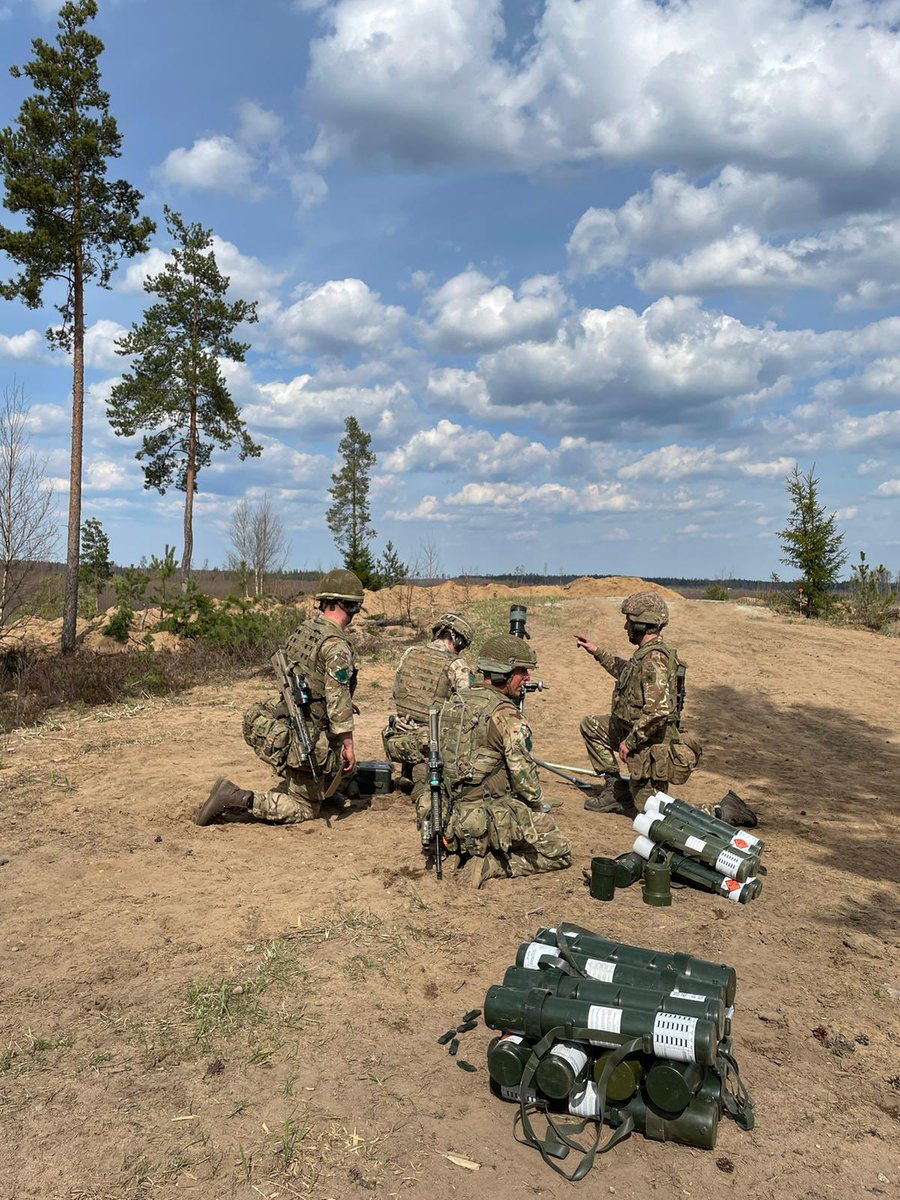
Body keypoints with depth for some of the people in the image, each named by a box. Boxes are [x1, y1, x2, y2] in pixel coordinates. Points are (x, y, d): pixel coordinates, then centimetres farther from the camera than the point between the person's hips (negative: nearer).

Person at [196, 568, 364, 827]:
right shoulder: (336, 644, -20)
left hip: (279, 727, 9)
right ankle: (240, 800, -10)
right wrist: (348, 746, -13)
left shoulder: (303, 630, 8)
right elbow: (338, 700, -21)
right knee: (303, 809, 5)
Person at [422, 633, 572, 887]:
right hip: (491, 814, -8)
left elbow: (439, 758, 12)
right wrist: (540, 806, 1)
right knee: (560, 854, 7)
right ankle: (490, 864, -8)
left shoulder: (453, 702, 5)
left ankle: (462, 852, 13)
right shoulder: (505, 713, -19)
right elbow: (523, 773, -18)